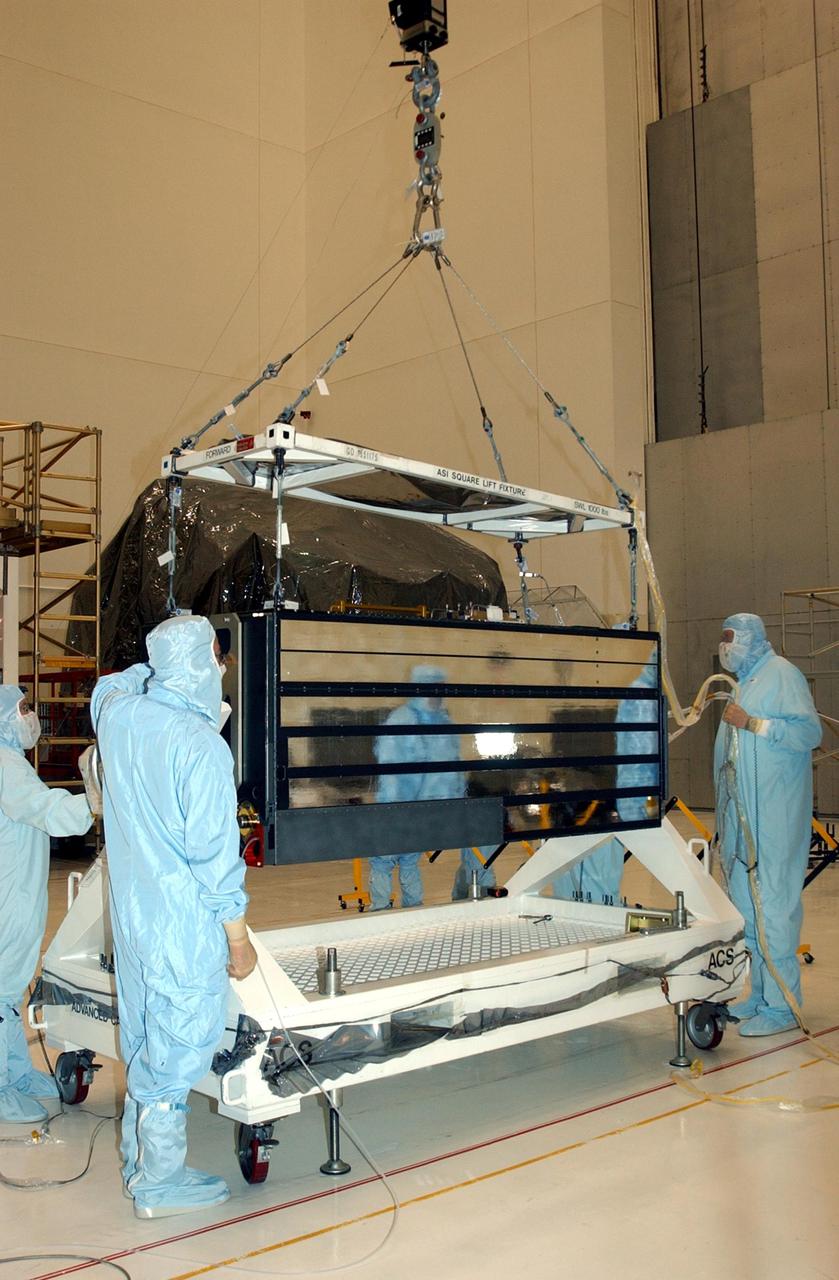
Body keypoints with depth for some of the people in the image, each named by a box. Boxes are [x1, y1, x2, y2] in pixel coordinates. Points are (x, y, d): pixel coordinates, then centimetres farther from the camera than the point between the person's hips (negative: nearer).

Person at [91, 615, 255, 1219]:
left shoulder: (117, 714, -2)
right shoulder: (202, 744, -22)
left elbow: (110, 683, 27)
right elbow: (215, 853, -19)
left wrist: (160, 667, 16)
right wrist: (239, 939, -11)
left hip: (131, 920, 8)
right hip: (185, 931, -7)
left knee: (142, 1044, 21)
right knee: (175, 1053, 7)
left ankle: (138, 1163, 36)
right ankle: (161, 1184, 21)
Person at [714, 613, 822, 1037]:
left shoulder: (781, 674, -8)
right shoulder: (745, 681, 19)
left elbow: (809, 731, -18)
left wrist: (750, 723, -21)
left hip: (774, 815, -9)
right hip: (743, 814, 9)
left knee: (773, 905, -7)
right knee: (746, 903, 12)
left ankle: (781, 1006, 0)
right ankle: (761, 993, 22)